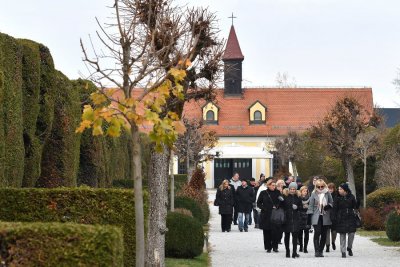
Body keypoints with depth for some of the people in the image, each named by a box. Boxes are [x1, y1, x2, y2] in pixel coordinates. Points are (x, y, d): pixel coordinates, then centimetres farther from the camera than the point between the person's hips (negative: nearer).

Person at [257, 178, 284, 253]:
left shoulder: (277, 193, 6)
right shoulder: (263, 193, 4)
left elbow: (281, 203, 9)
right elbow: (258, 203, 8)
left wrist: (277, 206, -12)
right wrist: (264, 208, -8)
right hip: (266, 215, 0)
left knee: (275, 231, -8)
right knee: (267, 232, 1)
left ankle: (275, 247, 3)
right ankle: (268, 247, 10)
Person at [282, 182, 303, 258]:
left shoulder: (298, 198, 7)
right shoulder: (285, 197, 1)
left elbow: (301, 207, 10)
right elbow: (282, 207, 0)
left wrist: (297, 207, -9)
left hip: (295, 219, 1)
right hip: (287, 218, -1)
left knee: (295, 235, -5)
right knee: (287, 235, 8)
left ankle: (294, 252, -3)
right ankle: (287, 252, 17)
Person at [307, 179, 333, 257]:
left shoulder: (327, 193, 6)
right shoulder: (314, 194, 3)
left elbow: (332, 203, 13)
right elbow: (311, 205, 4)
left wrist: (329, 206, -9)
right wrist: (309, 215, -1)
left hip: (325, 217, 2)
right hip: (316, 217, -2)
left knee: (324, 234, 4)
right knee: (317, 233, -11)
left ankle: (321, 250, 12)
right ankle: (317, 251, -10)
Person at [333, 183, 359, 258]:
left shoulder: (351, 197, 3)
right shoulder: (338, 198, 0)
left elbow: (355, 206, 11)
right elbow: (335, 209, -2)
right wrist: (335, 219, -8)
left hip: (350, 218, 1)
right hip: (341, 219, -1)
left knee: (351, 233, -3)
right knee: (342, 235, 0)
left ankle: (349, 248, 22)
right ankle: (343, 251, 6)